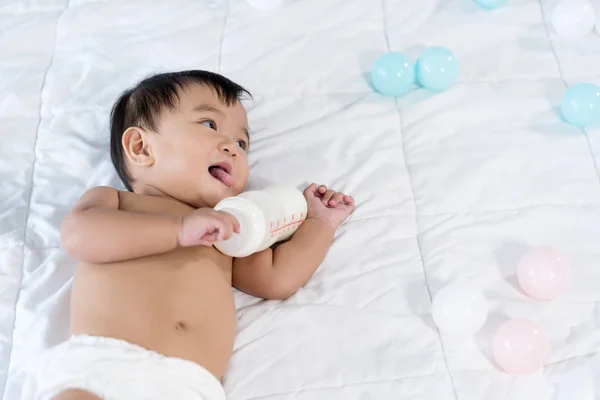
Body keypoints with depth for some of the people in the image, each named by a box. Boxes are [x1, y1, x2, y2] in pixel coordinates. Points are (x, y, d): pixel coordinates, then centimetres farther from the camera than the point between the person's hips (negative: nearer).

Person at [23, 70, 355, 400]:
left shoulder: (225, 233, 32)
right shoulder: (110, 199, 20)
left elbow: (277, 277, 25)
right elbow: (79, 234, -2)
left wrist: (319, 220, 31)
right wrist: (179, 229, -8)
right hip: (97, 362, -3)